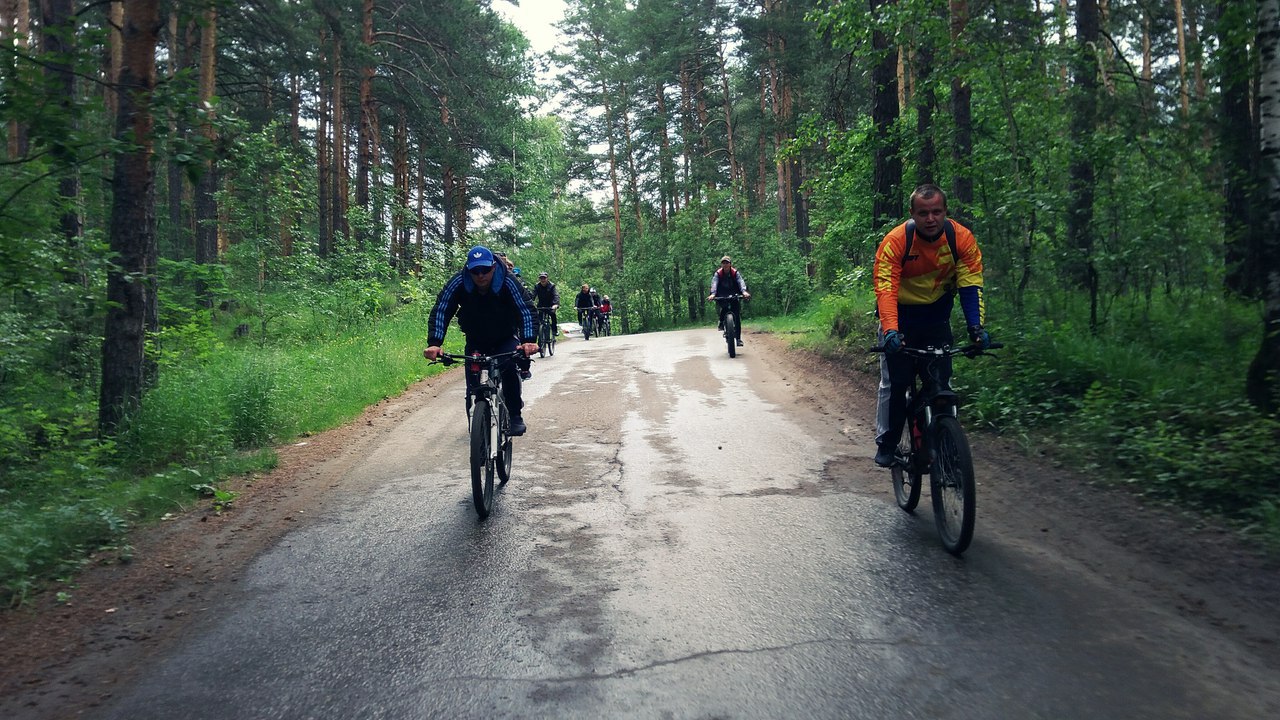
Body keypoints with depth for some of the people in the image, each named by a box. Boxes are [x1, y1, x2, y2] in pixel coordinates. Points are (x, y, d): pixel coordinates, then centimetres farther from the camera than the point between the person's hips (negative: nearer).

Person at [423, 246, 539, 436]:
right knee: (473, 386, -11)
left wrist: (529, 340, -49)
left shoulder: (508, 282, -26)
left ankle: (515, 415, -12)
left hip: (505, 339, -2)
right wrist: (434, 343, -42)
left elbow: (525, 311, -32)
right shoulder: (458, 283, -23)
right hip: (475, 341, 2)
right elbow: (440, 312, -27)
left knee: (509, 366, -29)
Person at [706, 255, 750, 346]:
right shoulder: (717, 274, -7)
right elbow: (714, 283, -23)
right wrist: (712, 294, -42)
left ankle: (738, 338, -6)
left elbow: (741, 281, -22)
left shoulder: (735, 272, -7)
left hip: (734, 296, 0)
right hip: (722, 297, 0)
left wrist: (744, 291, -42)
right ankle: (721, 322, -2)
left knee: (737, 316, -10)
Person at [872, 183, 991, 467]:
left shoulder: (962, 238, -15)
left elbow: (970, 286, -16)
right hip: (901, 317, -2)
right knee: (895, 382, -5)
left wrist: (976, 326, -31)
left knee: (942, 382, -4)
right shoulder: (895, 241, -23)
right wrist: (890, 330, -45)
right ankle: (886, 444, 10)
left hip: (937, 317, 2)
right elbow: (885, 289, -30)